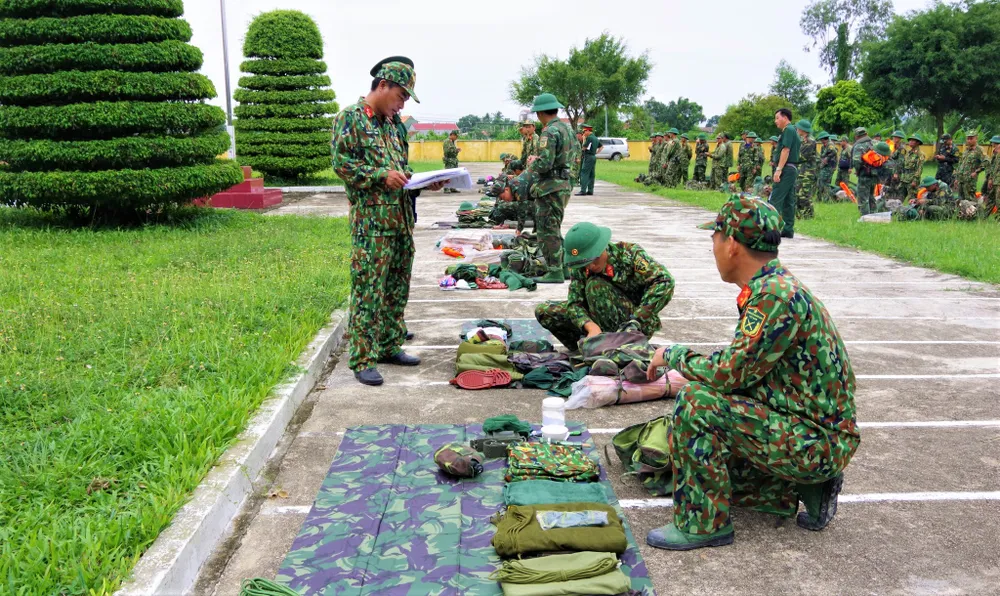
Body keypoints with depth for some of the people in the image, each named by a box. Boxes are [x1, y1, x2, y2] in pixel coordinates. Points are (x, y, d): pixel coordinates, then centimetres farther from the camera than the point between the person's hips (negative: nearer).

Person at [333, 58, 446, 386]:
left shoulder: (392, 124, 19)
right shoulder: (350, 117, -4)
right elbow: (341, 163, -12)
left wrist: (424, 183, 8)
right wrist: (381, 175, -20)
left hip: (401, 219, 8)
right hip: (371, 221, -8)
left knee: (397, 288, 13)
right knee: (368, 291, -7)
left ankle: (389, 346, 25)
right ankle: (362, 359, -1)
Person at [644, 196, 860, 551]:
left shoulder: (777, 295, -24)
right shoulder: (774, 287, 8)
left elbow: (731, 373, -25)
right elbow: (744, 370, 15)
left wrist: (673, 355, -9)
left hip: (819, 442, -10)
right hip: (812, 431, 10)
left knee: (696, 402, -22)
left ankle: (703, 523, -11)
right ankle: (803, 487, 15)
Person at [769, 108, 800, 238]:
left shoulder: (788, 130, -9)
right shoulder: (793, 131, 21)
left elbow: (786, 150, -18)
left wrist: (778, 169, -22)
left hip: (786, 169, -10)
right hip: (792, 169, 10)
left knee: (774, 199, -12)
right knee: (788, 201, 9)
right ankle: (788, 229, 10)